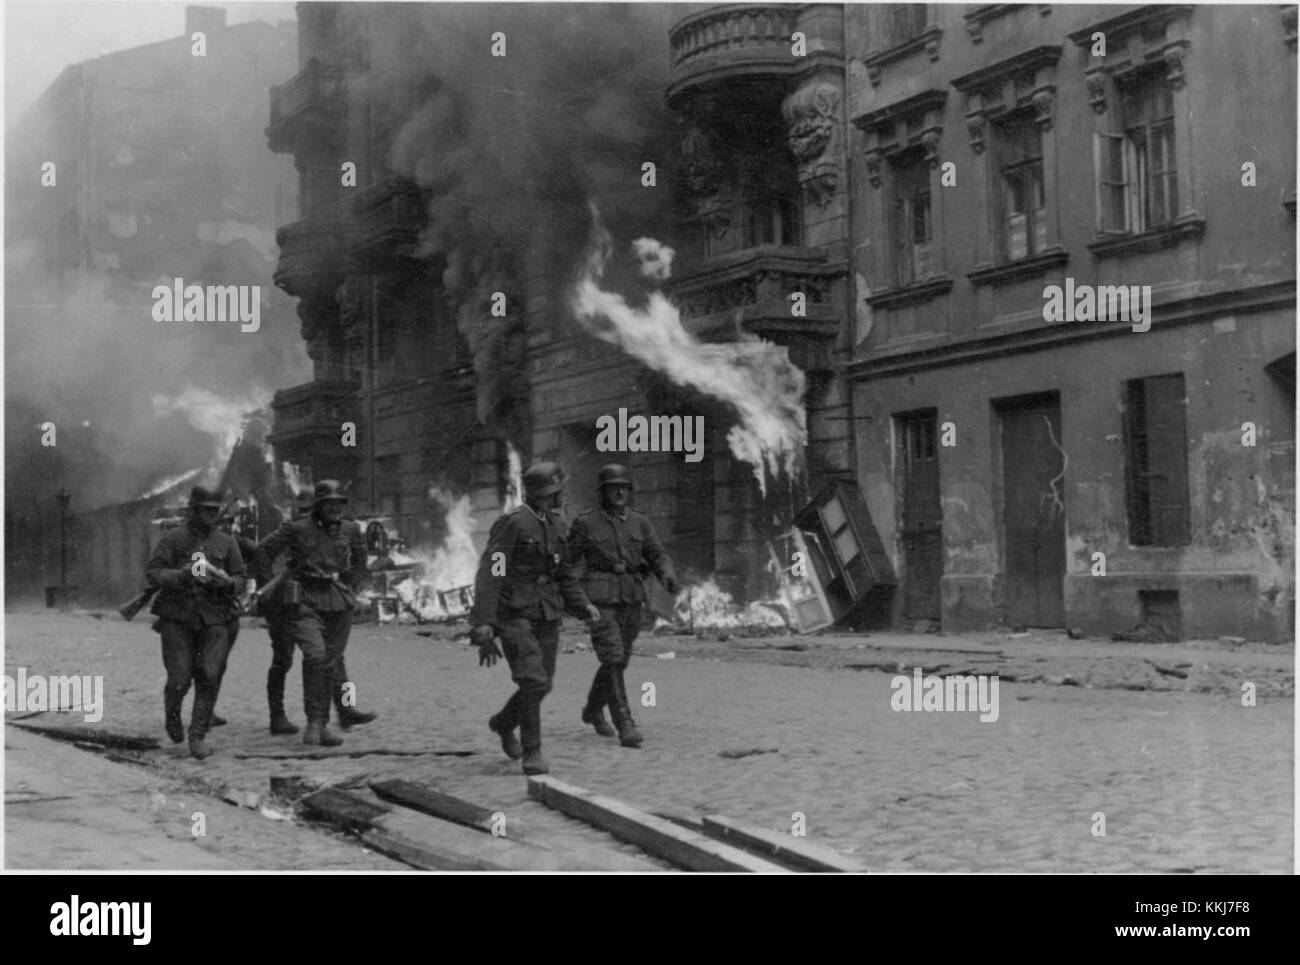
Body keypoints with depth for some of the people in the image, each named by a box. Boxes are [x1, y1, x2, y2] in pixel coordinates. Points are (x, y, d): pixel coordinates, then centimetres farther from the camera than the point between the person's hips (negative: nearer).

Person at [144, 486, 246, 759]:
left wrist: (226, 583, -13)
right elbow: (152, 573, -4)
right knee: (179, 678, -5)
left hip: (214, 619, 2)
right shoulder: (173, 539, 2)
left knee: (210, 677, -10)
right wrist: (183, 576, -20)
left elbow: (240, 579, 10)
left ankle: (197, 736, -1)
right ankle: (172, 713, 28)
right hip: (177, 617, -2)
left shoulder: (227, 542, 10)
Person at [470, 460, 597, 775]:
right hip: (514, 616, -7)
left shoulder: (555, 526, 9)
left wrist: (581, 607, 6)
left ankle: (503, 723, 37)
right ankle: (532, 752, -4)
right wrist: (483, 625, -27)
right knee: (532, 681, -18)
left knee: (542, 684, 9)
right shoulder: (511, 524, -16)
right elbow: (489, 575, -19)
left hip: (546, 616, 7)